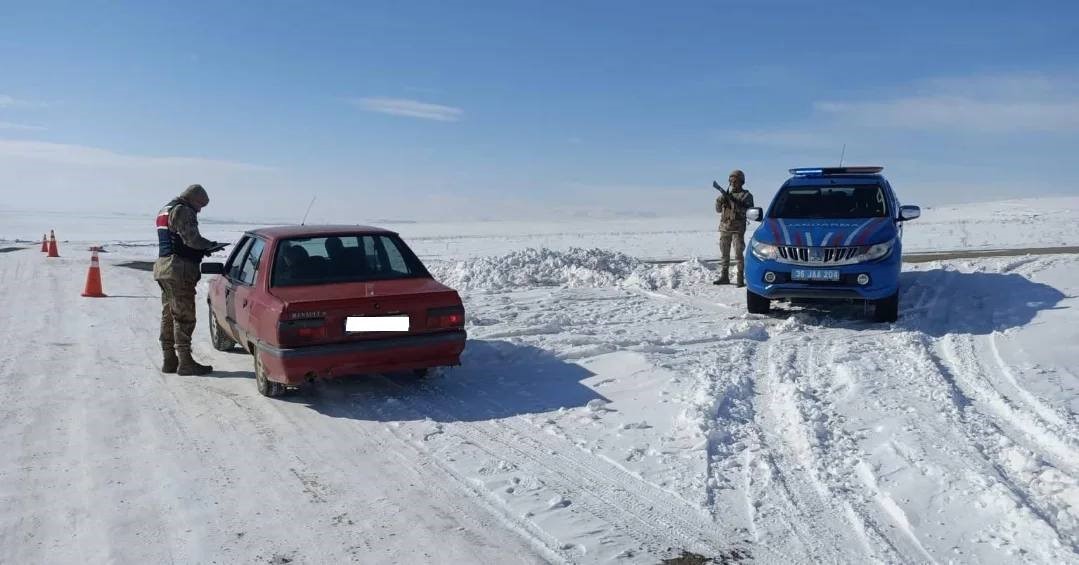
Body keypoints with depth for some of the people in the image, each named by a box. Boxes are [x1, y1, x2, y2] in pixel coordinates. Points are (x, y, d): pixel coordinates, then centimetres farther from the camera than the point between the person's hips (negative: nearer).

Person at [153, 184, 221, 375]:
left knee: (168, 316, 13)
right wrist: (209, 245, -2)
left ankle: (169, 360, 19)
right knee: (184, 317, -7)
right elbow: (191, 239, -20)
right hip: (179, 269, -10)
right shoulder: (182, 211, -11)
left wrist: (201, 249, 12)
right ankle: (185, 362, -5)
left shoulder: (165, 210, 22)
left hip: (163, 266, 10)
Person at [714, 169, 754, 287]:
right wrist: (719, 201, -6)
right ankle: (724, 277, 14)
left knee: (739, 255, -8)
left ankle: (741, 278, -6)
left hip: (738, 229, -5)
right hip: (724, 227, 5)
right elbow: (718, 210, 15)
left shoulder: (746, 195, 0)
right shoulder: (727, 194, 14)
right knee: (724, 254, 8)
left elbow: (748, 211, -12)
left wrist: (734, 202, -19)